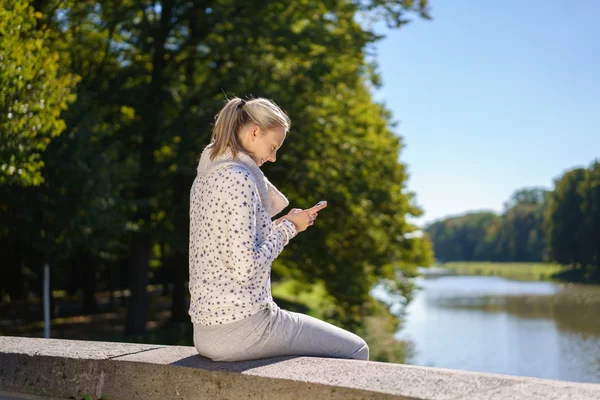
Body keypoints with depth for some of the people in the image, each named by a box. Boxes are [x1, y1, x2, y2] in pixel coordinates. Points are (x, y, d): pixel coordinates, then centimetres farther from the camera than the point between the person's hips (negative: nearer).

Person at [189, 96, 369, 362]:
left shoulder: (206, 177, 12)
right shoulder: (238, 178, -17)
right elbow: (245, 267, -23)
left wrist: (280, 225, 9)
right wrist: (287, 228, -9)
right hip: (241, 326, -10)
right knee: (355, 351, 4)